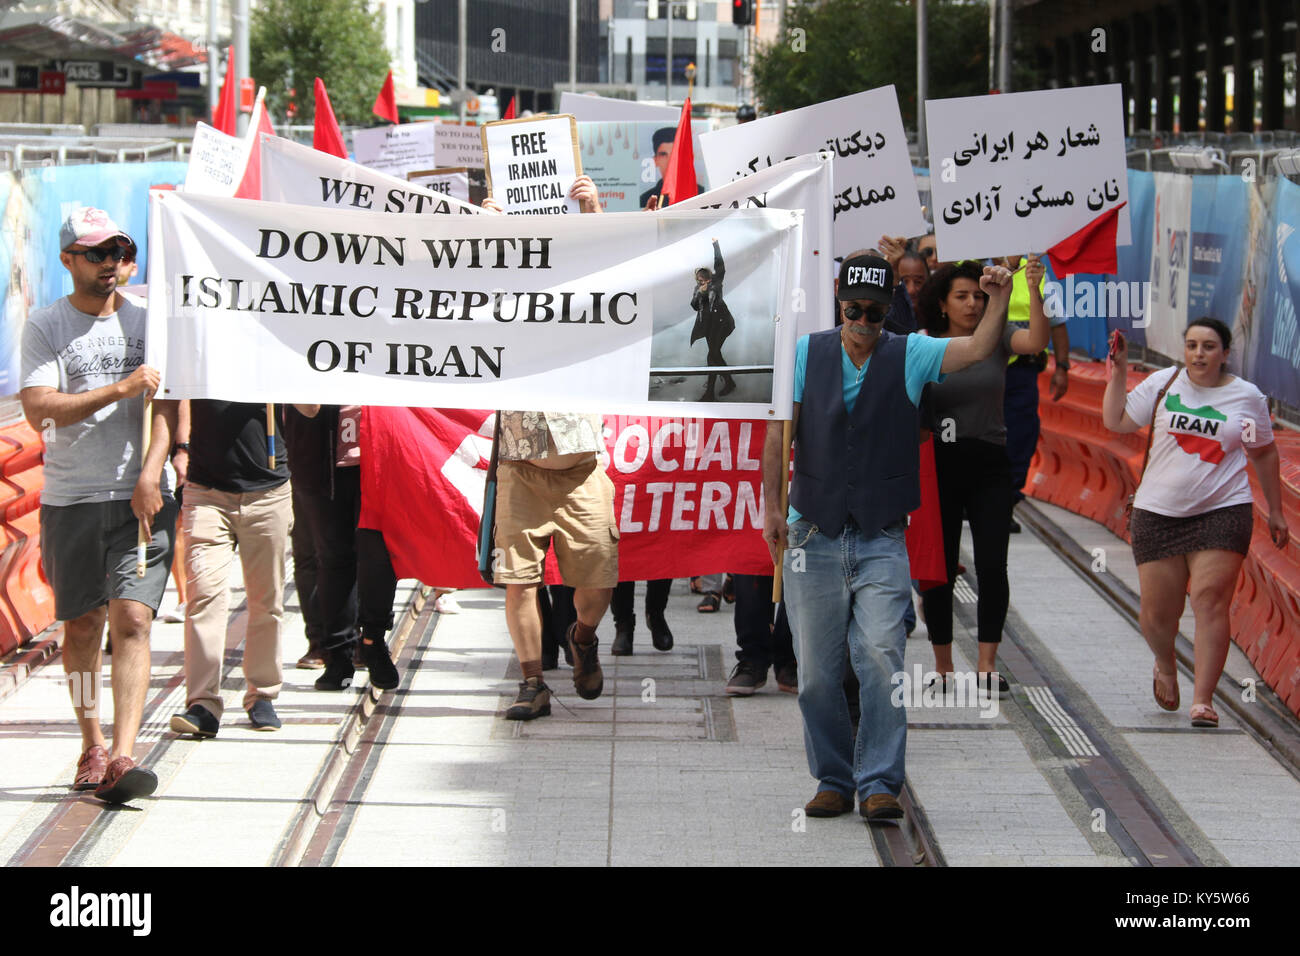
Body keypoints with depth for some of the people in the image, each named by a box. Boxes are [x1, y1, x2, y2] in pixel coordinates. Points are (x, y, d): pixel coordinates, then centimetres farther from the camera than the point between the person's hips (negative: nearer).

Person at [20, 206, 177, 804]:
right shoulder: (45, 328, 3)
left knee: (132, 620, -12)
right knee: (81, 626, 7)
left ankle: (123, 757, -18)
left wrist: (149, 476, -12)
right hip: (69, 501, 0)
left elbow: (165, 406, 2)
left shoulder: (146, 321, 8)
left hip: (140, 497, 0)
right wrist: (120, 390, -19)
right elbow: (39, 409, -10)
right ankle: (92, 746, 23)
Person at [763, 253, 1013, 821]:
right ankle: (833, 781, 17)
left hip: (881, 540, -1)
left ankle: (879, 783, -11)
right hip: (813, 538, 1)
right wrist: (771, 506, -3)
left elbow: (979, 349, -11)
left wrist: (999, 301, -29)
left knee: (882, 657, -15)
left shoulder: (909, 356, 3)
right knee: (817, 672, 4)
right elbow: (779, 432, 5)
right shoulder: (807, 354, 6)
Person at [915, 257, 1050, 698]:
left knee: (992, 566, -6)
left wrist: (1034, 289, -28)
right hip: (939, 466, 0)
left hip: (989, 466, 0)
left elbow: (1036, 341, -17)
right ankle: (943, 667, 16)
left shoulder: (997, 338, 3)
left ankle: (987, 668, 1)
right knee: (940, 569, 3)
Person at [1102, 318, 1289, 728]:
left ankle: (1202, 701, -13)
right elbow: (1116, 422, 3)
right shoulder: (1163, 384, 3)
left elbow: (1264, 453, 14)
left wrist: (1275, 511, 16)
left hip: (1222, 512, -1)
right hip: (1159, 512, 1)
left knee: (1210, 600, -15)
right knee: (1157, 613, 3)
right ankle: (1166, 666, 37)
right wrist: (1118, 375, -5)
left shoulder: (1247, 397, 3)